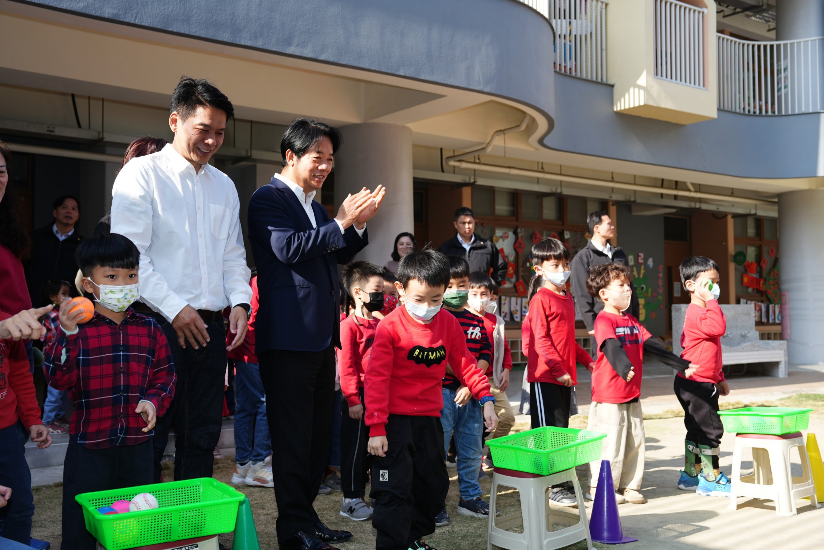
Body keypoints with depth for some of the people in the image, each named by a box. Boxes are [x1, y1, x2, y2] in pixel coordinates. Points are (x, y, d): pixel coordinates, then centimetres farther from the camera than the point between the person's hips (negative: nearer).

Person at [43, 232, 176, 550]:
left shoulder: (149, 330, 3)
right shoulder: (76, 328, -7)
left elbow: (165, 376, 7)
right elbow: (58, 378, -15)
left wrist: (154, 401, -10)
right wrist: (67, 335, -27)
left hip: (137, 442, 3)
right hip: (89, 443, -3)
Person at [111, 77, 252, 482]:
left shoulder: (224, 186, 17)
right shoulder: (142, 174, -2)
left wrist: (240, 301, 2)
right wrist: (174, 309, -15)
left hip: (210, 327, 6)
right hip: (158, 324, -6)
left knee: (202, 438, 11)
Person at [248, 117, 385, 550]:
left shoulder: (314, 205, 20)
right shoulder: (268, 199, -6)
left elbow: (339, 255, 24)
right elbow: (287, 247, -20)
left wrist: (358, 224, 6)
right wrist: (341, 222, -18)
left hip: (322, 334, 9)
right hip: (289, 335, -9)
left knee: (318, 431, 14)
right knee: (293, 434, -2)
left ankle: (306, 515, 25)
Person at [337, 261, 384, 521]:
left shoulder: (379, 324, 12)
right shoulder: (349, 325, -11)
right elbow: (346, 366, -14)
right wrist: (353, 400, -16)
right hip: (359, 397, -7)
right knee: (355, 448, 3)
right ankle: (351, 499, 13)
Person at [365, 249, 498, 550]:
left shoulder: (448, 323, -2)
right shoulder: (390, 326, -16)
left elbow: (465, 364, 7)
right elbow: (376, 378, -15)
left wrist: (486, 398, -6)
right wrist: (376, 428, -16)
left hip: (429, 418, 6)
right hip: (394, 420, -6)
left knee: (434, 485, 16)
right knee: (394, 489, -6)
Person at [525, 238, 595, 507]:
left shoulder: (566, 298, 16)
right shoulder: (541, 299, -10)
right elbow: (540, 340, -16)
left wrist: (586, 360, 20)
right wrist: (558, 368, -20)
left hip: (564, 375, 8)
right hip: (545, 376, -8)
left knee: (561, 430, 13)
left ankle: (560, 482, 23)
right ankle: (554, 487, 3)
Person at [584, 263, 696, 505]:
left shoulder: (632, 321, 16)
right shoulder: (604, 320, -11)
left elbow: (653, 346, 17)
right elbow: (612, 347, -28)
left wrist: (682, 364, 13)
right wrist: (624, 367, -46)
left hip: (632, 395, 9)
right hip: (608, 395, -8)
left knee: (635, 442, 13)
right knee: (609, 442, -3)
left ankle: (629, 485, 25)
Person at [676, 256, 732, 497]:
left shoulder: (702, 311, 17)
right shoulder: (696, 312, -17)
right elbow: (718, 328, -36)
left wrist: (719, 377, 25)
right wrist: (711, 301, -27)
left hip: (704, 382, 11)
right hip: (695, 384, -11)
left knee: (697, 430, 16)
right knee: (711, 429, -4)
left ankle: (690, 475, 25)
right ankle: (711, 479, 5)